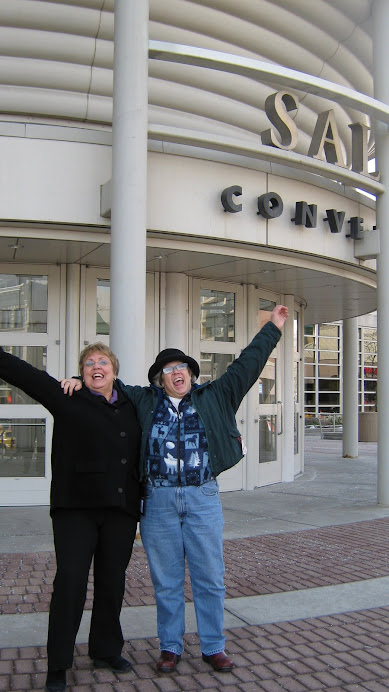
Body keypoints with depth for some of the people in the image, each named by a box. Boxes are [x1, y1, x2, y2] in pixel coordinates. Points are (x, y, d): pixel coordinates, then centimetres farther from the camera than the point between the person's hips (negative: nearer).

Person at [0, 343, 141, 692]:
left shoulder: (130, 405, 13)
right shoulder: (68, 399, 1)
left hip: (121, 508, 4)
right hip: (76, 507, -4)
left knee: (113, 582, 12)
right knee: (70, 581, -4)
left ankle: (106, 651, 30)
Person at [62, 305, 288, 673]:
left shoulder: (213, 398, 8)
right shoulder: (145, 401, 8)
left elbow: (246, 365, 9)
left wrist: (272, 328, 10)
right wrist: (80, 379, -3)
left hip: (203, 498, 0)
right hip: (159, 501, 0)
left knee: (210, 578, 8)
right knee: (166, 581, 10)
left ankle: (213, 647, 24)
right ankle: (170, 647, 27)